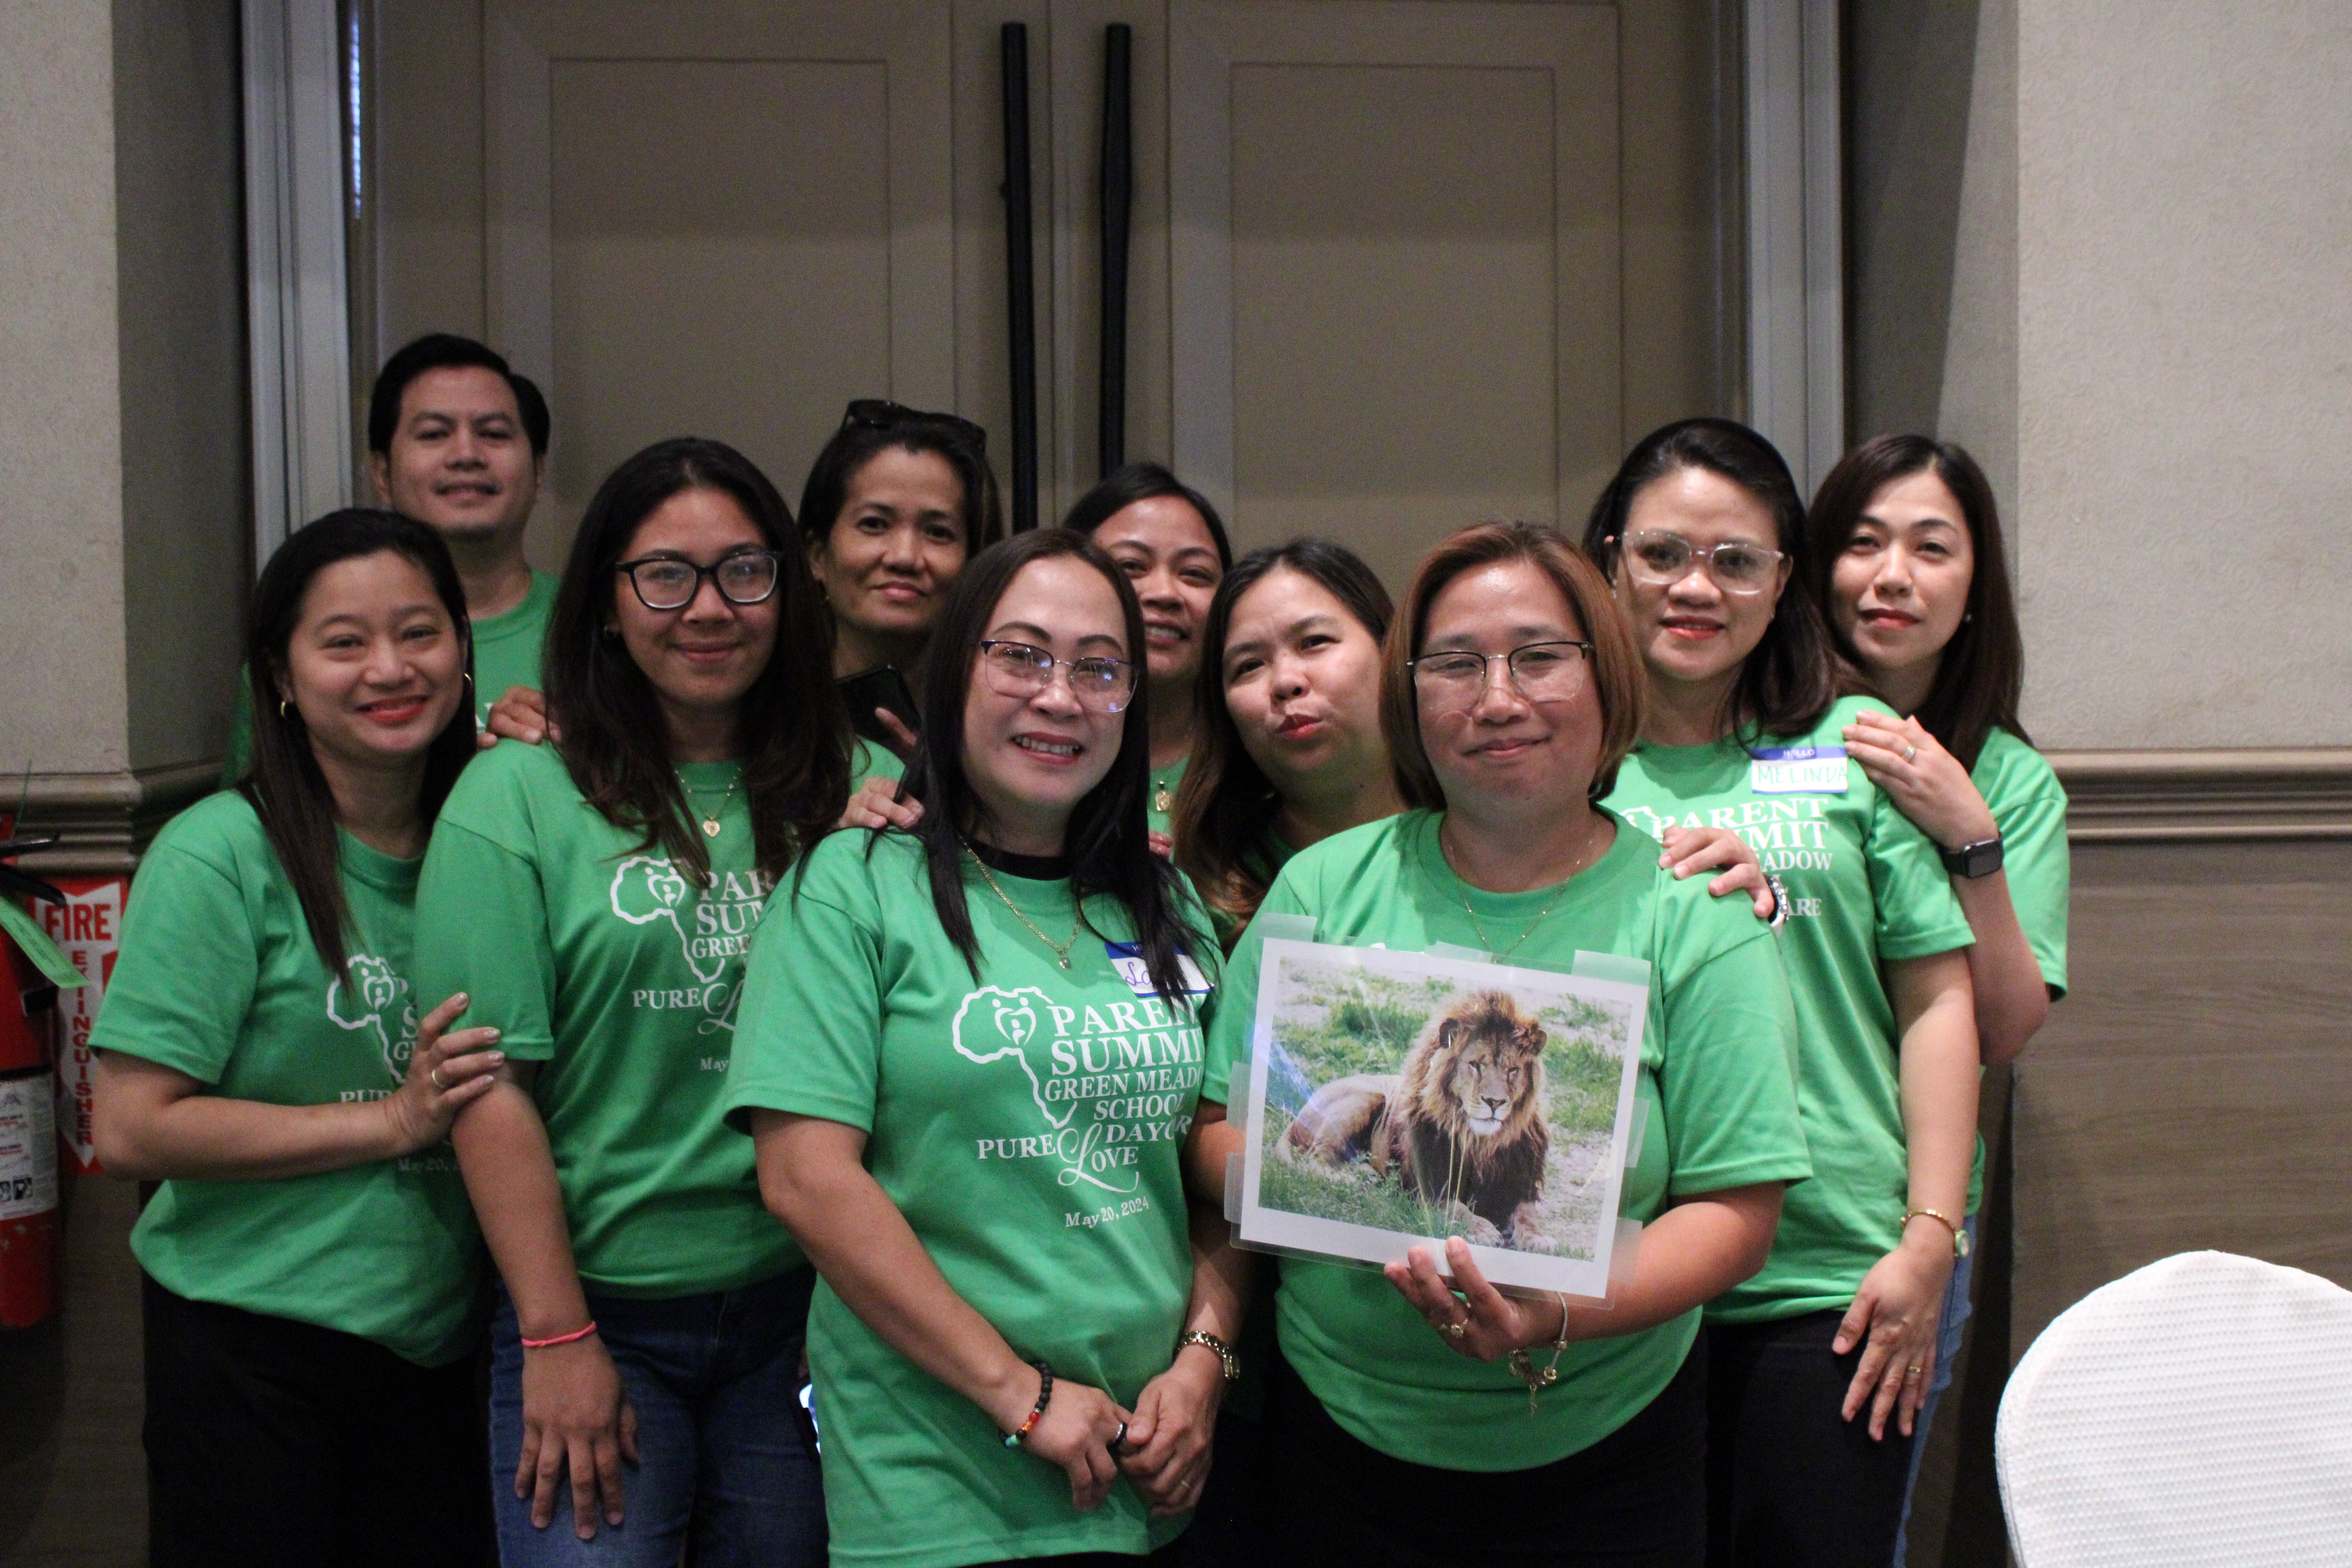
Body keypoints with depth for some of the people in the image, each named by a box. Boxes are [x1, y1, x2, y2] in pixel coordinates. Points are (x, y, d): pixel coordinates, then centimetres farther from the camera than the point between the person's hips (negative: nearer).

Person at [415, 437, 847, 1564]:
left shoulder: (840, 795, 4)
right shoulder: (520, 794, -5)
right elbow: (492, 1086, -9)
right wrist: (559, 1338, -10)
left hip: (797, 1306, 3)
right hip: (598, 1308, -3)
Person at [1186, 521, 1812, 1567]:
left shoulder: (1693, 919, -5)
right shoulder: (1327, 888, 0)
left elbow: (1736, 1211, -9)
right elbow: (1219, 1131, 0)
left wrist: (1562, 1317, -26)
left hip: (1600, 1453, -1)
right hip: (1341, 1434, 1)